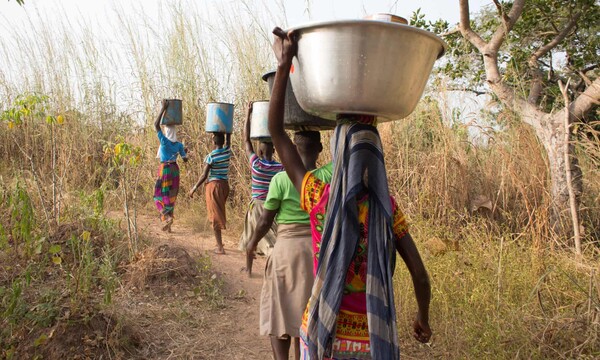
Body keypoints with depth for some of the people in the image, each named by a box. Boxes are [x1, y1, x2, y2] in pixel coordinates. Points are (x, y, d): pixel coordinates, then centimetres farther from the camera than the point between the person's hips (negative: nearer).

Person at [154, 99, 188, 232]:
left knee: (160, 194, 6)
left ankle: (167, 216, -17)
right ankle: (168, 225, 14)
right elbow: (185, 159, 7)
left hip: (164, 169, -5)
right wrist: (184, 152, 28)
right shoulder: (179, 145, -1)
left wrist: (163, 109, -16)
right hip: (175, 169, 5)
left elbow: (156, 124, -17)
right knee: (171, 195, 11)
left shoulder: (165, 141, -14)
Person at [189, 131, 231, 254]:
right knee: (220, 212, 20)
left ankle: (220, 247, -3)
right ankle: (219, 242, 29)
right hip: (225, 185, 5)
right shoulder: (227, 152, -1)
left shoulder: (210, 157, -14)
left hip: (213, 185, -5)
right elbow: (228, 137, 15)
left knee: (215, 216, -1)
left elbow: (204, 176, -14)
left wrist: (194, 188, -4)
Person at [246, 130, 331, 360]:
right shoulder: (329, 175, -8)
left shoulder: (281, 179, -12)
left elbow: (265, 221, -4)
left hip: (288, 248, -3)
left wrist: (252, 244, 9)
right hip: (320, 249, 3)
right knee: (309, 314, 16)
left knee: (280, 310, 10)